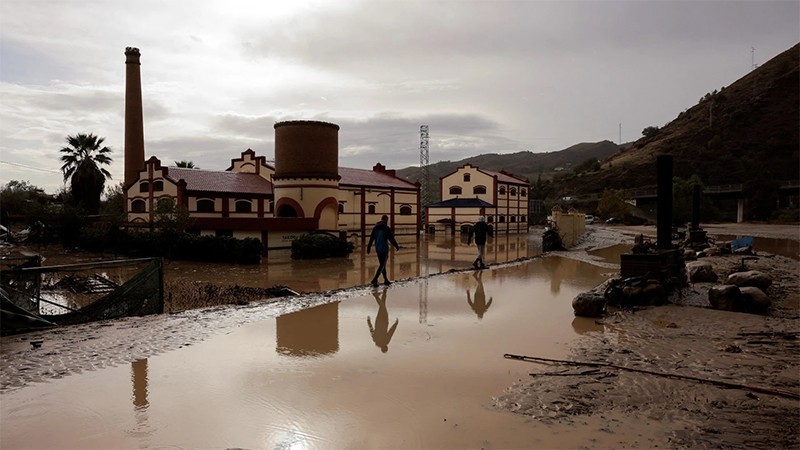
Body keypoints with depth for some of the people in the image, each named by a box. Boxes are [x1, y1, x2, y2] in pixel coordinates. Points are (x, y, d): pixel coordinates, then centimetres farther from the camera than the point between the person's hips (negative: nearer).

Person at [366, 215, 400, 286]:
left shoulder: (375, 227, 8)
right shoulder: (386, 228, -11)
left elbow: (371, 238, 9)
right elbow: (391, 239, -10)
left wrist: (369, 247, 13)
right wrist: (397, 246, 1)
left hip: (377, 249, 7)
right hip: (384, 249, -7)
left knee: (382, 264, 15)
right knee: (382, 265, -4)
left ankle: (386, 280, 21)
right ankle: (375, 279, -15)